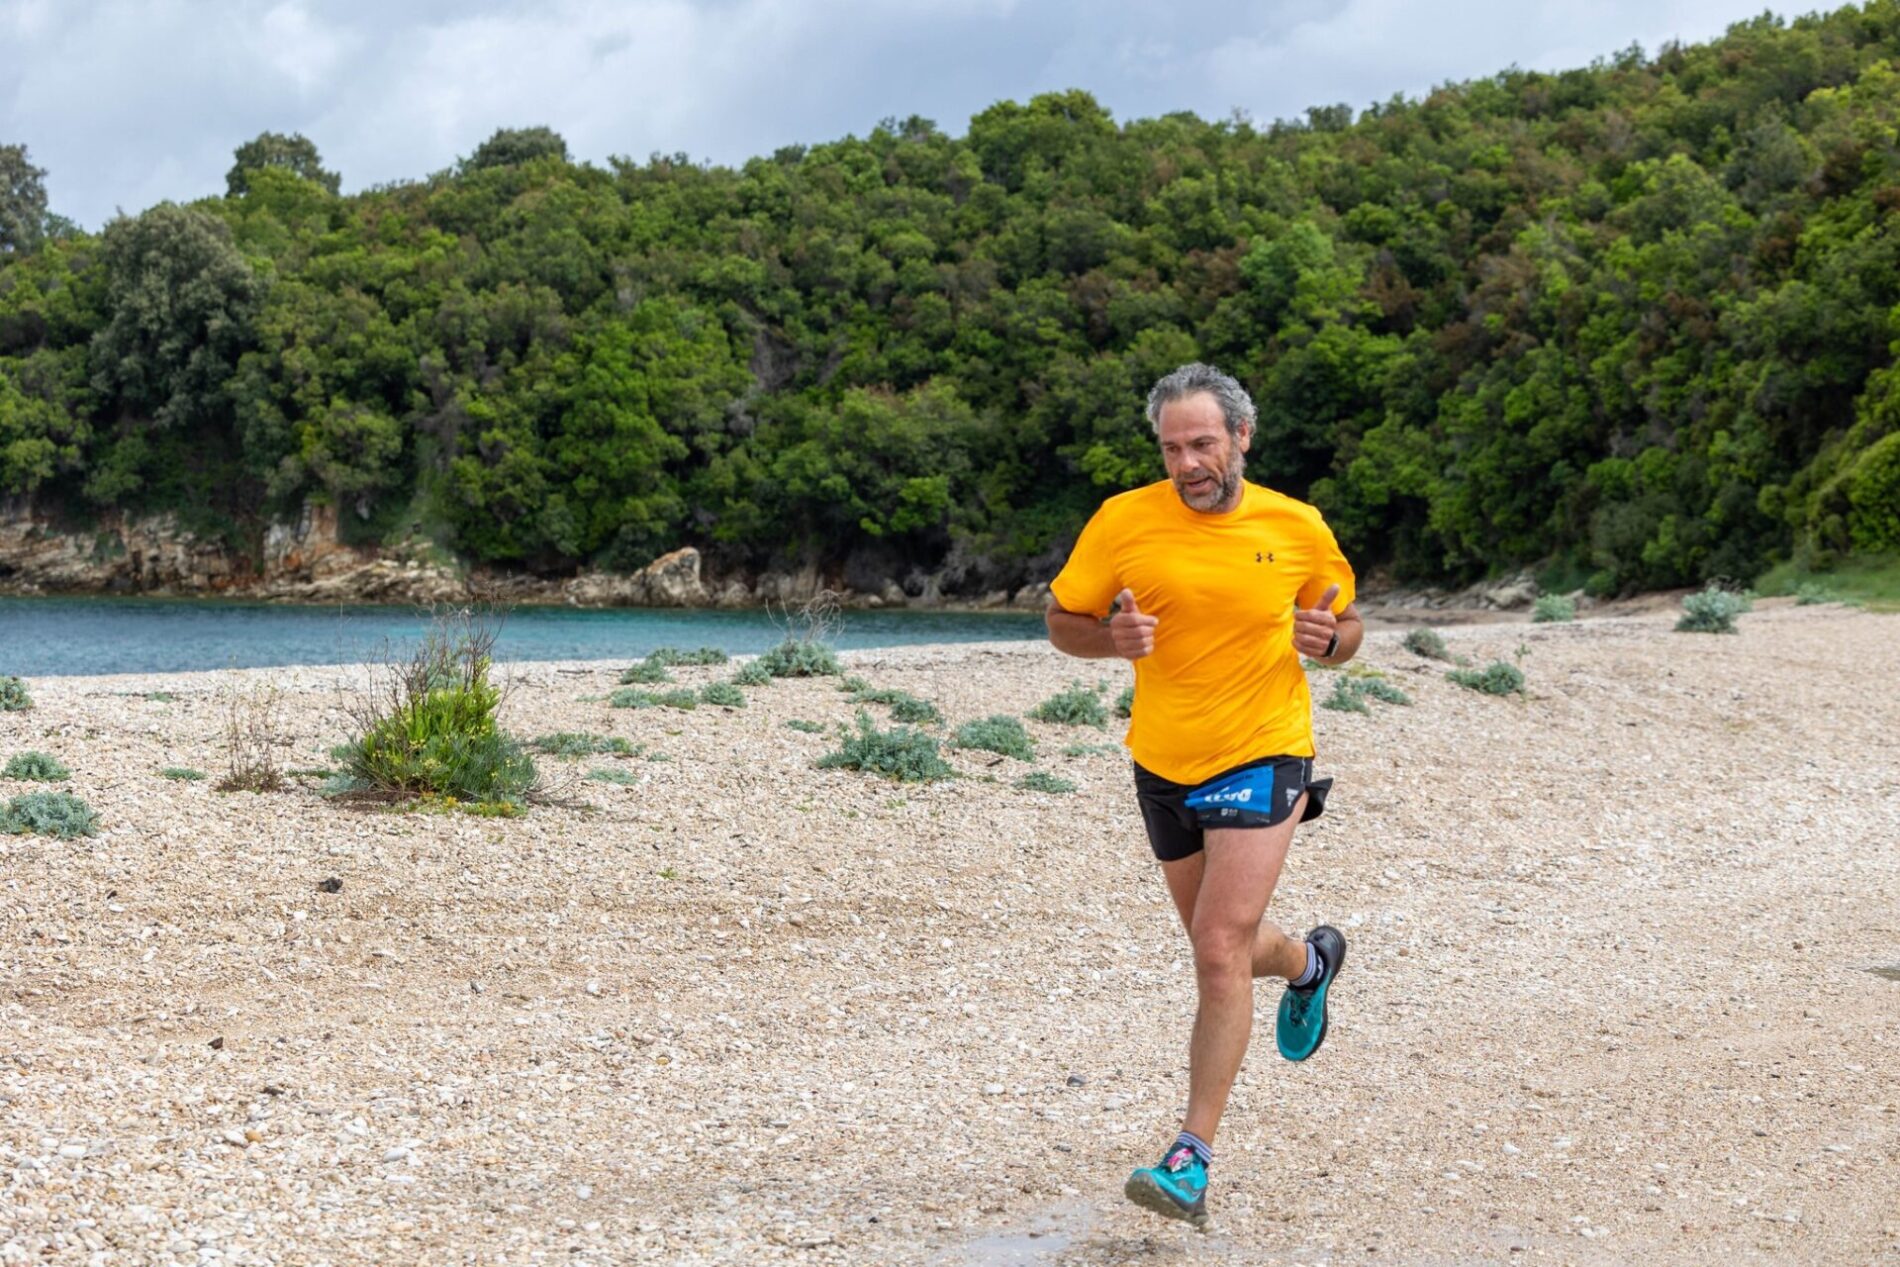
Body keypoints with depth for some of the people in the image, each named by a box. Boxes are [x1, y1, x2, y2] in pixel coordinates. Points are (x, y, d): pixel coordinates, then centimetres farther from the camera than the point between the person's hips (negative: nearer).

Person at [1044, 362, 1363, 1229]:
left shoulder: (1298, 528, -5)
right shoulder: (1124, 521, -6)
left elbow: (1345, 626, 10)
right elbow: (1061, 621, 2)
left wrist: (1327, 639, -15)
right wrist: (1110, 638, -20)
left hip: (1261, 754, -3)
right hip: (1164, 764, 3)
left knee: (1221, 953, -15)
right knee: (1221, 952, 19)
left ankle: (1193, 1160, -9)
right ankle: (1309, 963, 54)